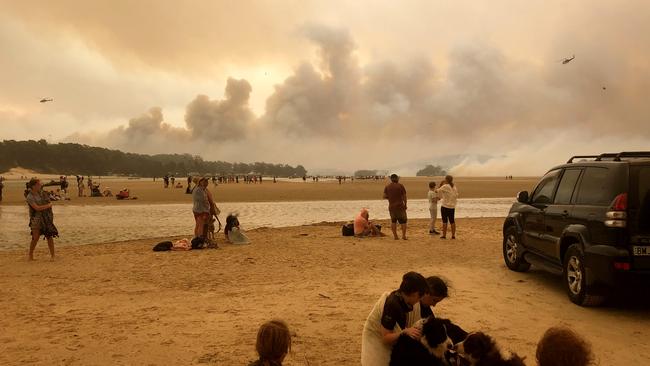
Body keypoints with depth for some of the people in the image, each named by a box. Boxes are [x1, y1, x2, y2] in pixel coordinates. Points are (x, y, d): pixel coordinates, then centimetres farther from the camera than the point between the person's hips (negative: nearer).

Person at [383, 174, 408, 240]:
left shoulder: (387, 187, 2)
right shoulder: (400, 186, -5)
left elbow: (384, 196, -1)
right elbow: (404, 196, -4)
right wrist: (405, 204, 7)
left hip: (391, 207, 3)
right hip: (400, 206, -3)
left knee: (393, 221, 14)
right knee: (403, 221, 7)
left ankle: (395, 236, 10)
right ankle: (404, 235, 1)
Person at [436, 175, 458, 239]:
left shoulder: (445, 186, -13)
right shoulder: (454, 187, 5)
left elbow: (437, 191, -6)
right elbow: (456, 196, 12)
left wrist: (440, 186, 12)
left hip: (445, 206, -5)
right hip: (452, 207, 5)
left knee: (445, 221, 0)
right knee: (452, 221, 10)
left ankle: (444, 235, 3)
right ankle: (453, 235, 12)